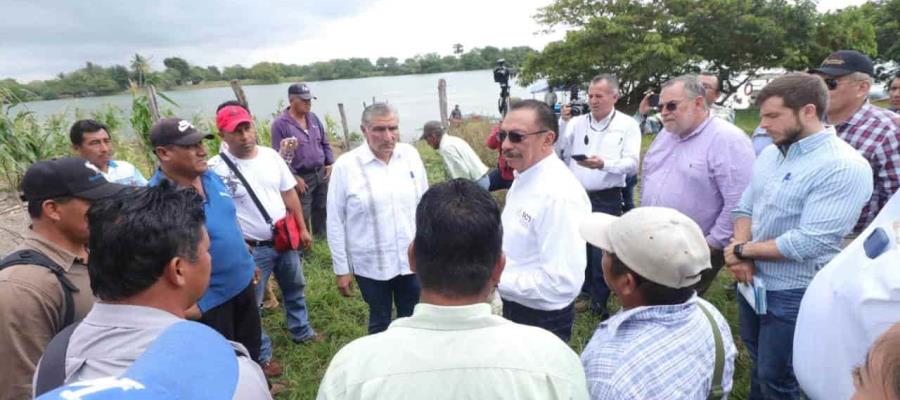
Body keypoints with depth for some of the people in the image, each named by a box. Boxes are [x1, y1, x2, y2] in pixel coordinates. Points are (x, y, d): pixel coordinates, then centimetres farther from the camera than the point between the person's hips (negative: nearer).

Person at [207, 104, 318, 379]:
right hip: (252, 249, -5)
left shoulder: (271, 156, -2)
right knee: (251, 305, 9)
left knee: (294, 288, 23)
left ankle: (301, 332, 46)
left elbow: (289, 194, 6)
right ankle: (262, 355, 28)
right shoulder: (216, 168, -17)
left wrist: (302, 228, 8)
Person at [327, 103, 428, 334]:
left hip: (413, 259, 3)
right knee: (379, 323, 18)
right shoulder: (346, 166, -13)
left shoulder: (411, 155, -3)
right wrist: (341, 269, -4)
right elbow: (335, 223, -7)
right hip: (371, 265, -2)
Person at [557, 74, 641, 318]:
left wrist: (604, 164, -28)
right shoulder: (577, 122, 6)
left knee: (601, 254, 3)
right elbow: (558, 152, 0)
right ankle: (584, 293, 35)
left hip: (606, 199, -3)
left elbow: (632, 164, -11)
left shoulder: (628, 125, -1)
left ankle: (599, 303, 21)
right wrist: (563, 122, -8)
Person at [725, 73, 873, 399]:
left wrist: (742, 249, -15)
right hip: (751, 281, 7)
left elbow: (808, 242, -27)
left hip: (793, 294, -7)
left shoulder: (845, 167, -21)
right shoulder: (770, 153, 3)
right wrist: (739, 255, -11)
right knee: (758, 364, 26)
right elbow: (744, 208, 6)